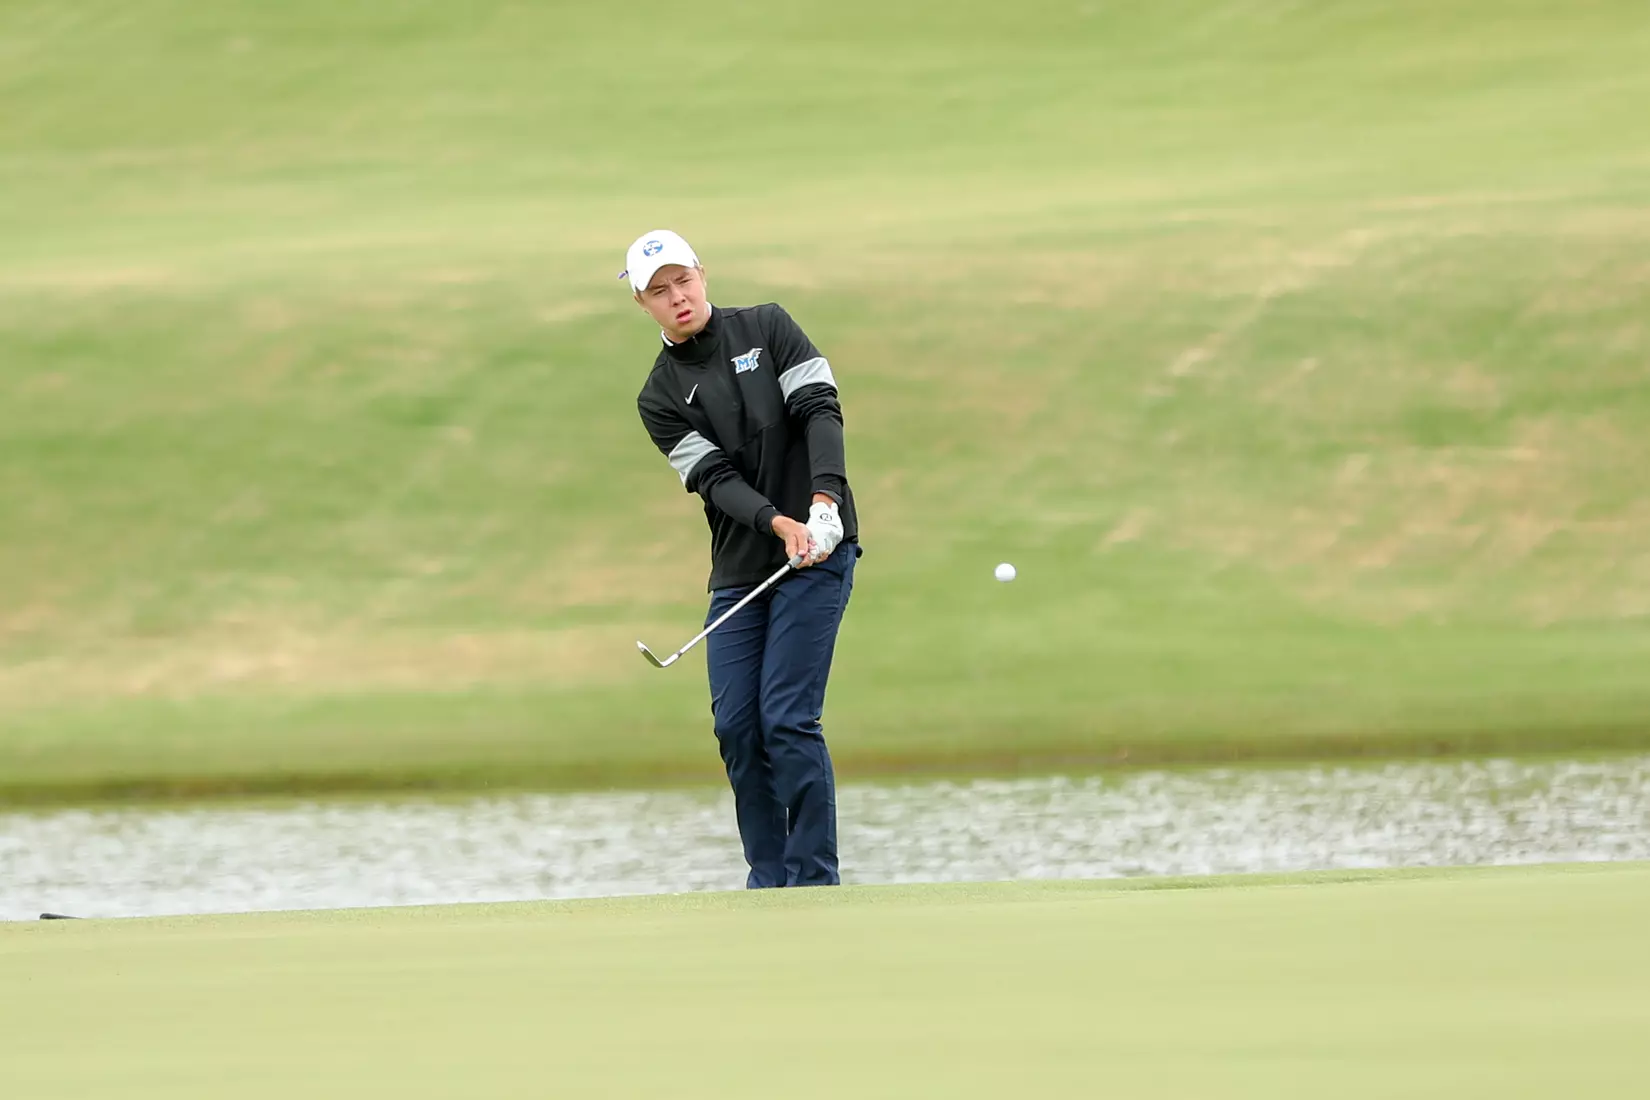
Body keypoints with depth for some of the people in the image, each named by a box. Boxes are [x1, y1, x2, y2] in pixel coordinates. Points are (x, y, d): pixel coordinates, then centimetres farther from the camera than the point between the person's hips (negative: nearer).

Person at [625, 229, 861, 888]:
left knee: (788, 718, -13)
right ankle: (770, 883, 8)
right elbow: (715, 479, -6)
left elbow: (820, 408, -7)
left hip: (818, 554, -4)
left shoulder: (767, 329, 3)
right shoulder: (660, 399, 6)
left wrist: (824, 499, -24)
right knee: (737, 728, -2)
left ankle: (815, 879, -8)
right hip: (739, 571, 4)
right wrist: (779, 525, -24)